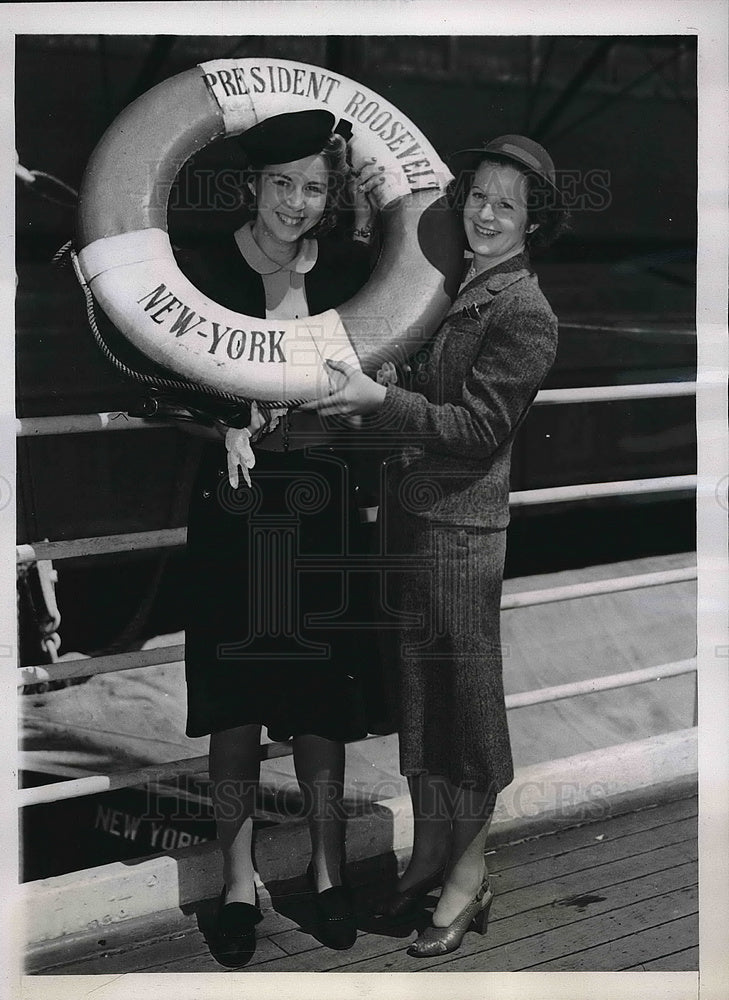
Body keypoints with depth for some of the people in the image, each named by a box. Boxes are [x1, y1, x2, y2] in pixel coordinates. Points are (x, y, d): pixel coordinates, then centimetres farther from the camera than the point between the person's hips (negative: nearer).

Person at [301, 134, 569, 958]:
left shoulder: (524, 313, -13)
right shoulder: (460, 287, 14)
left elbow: (478, 426, -18)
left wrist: (378, 401, -23)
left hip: (462, 526, -8)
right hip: (411, 514, 9)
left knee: (464, 694, 1)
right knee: (415, 690, 15)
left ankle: (469, 875, 15)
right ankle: (429, 851, 28)